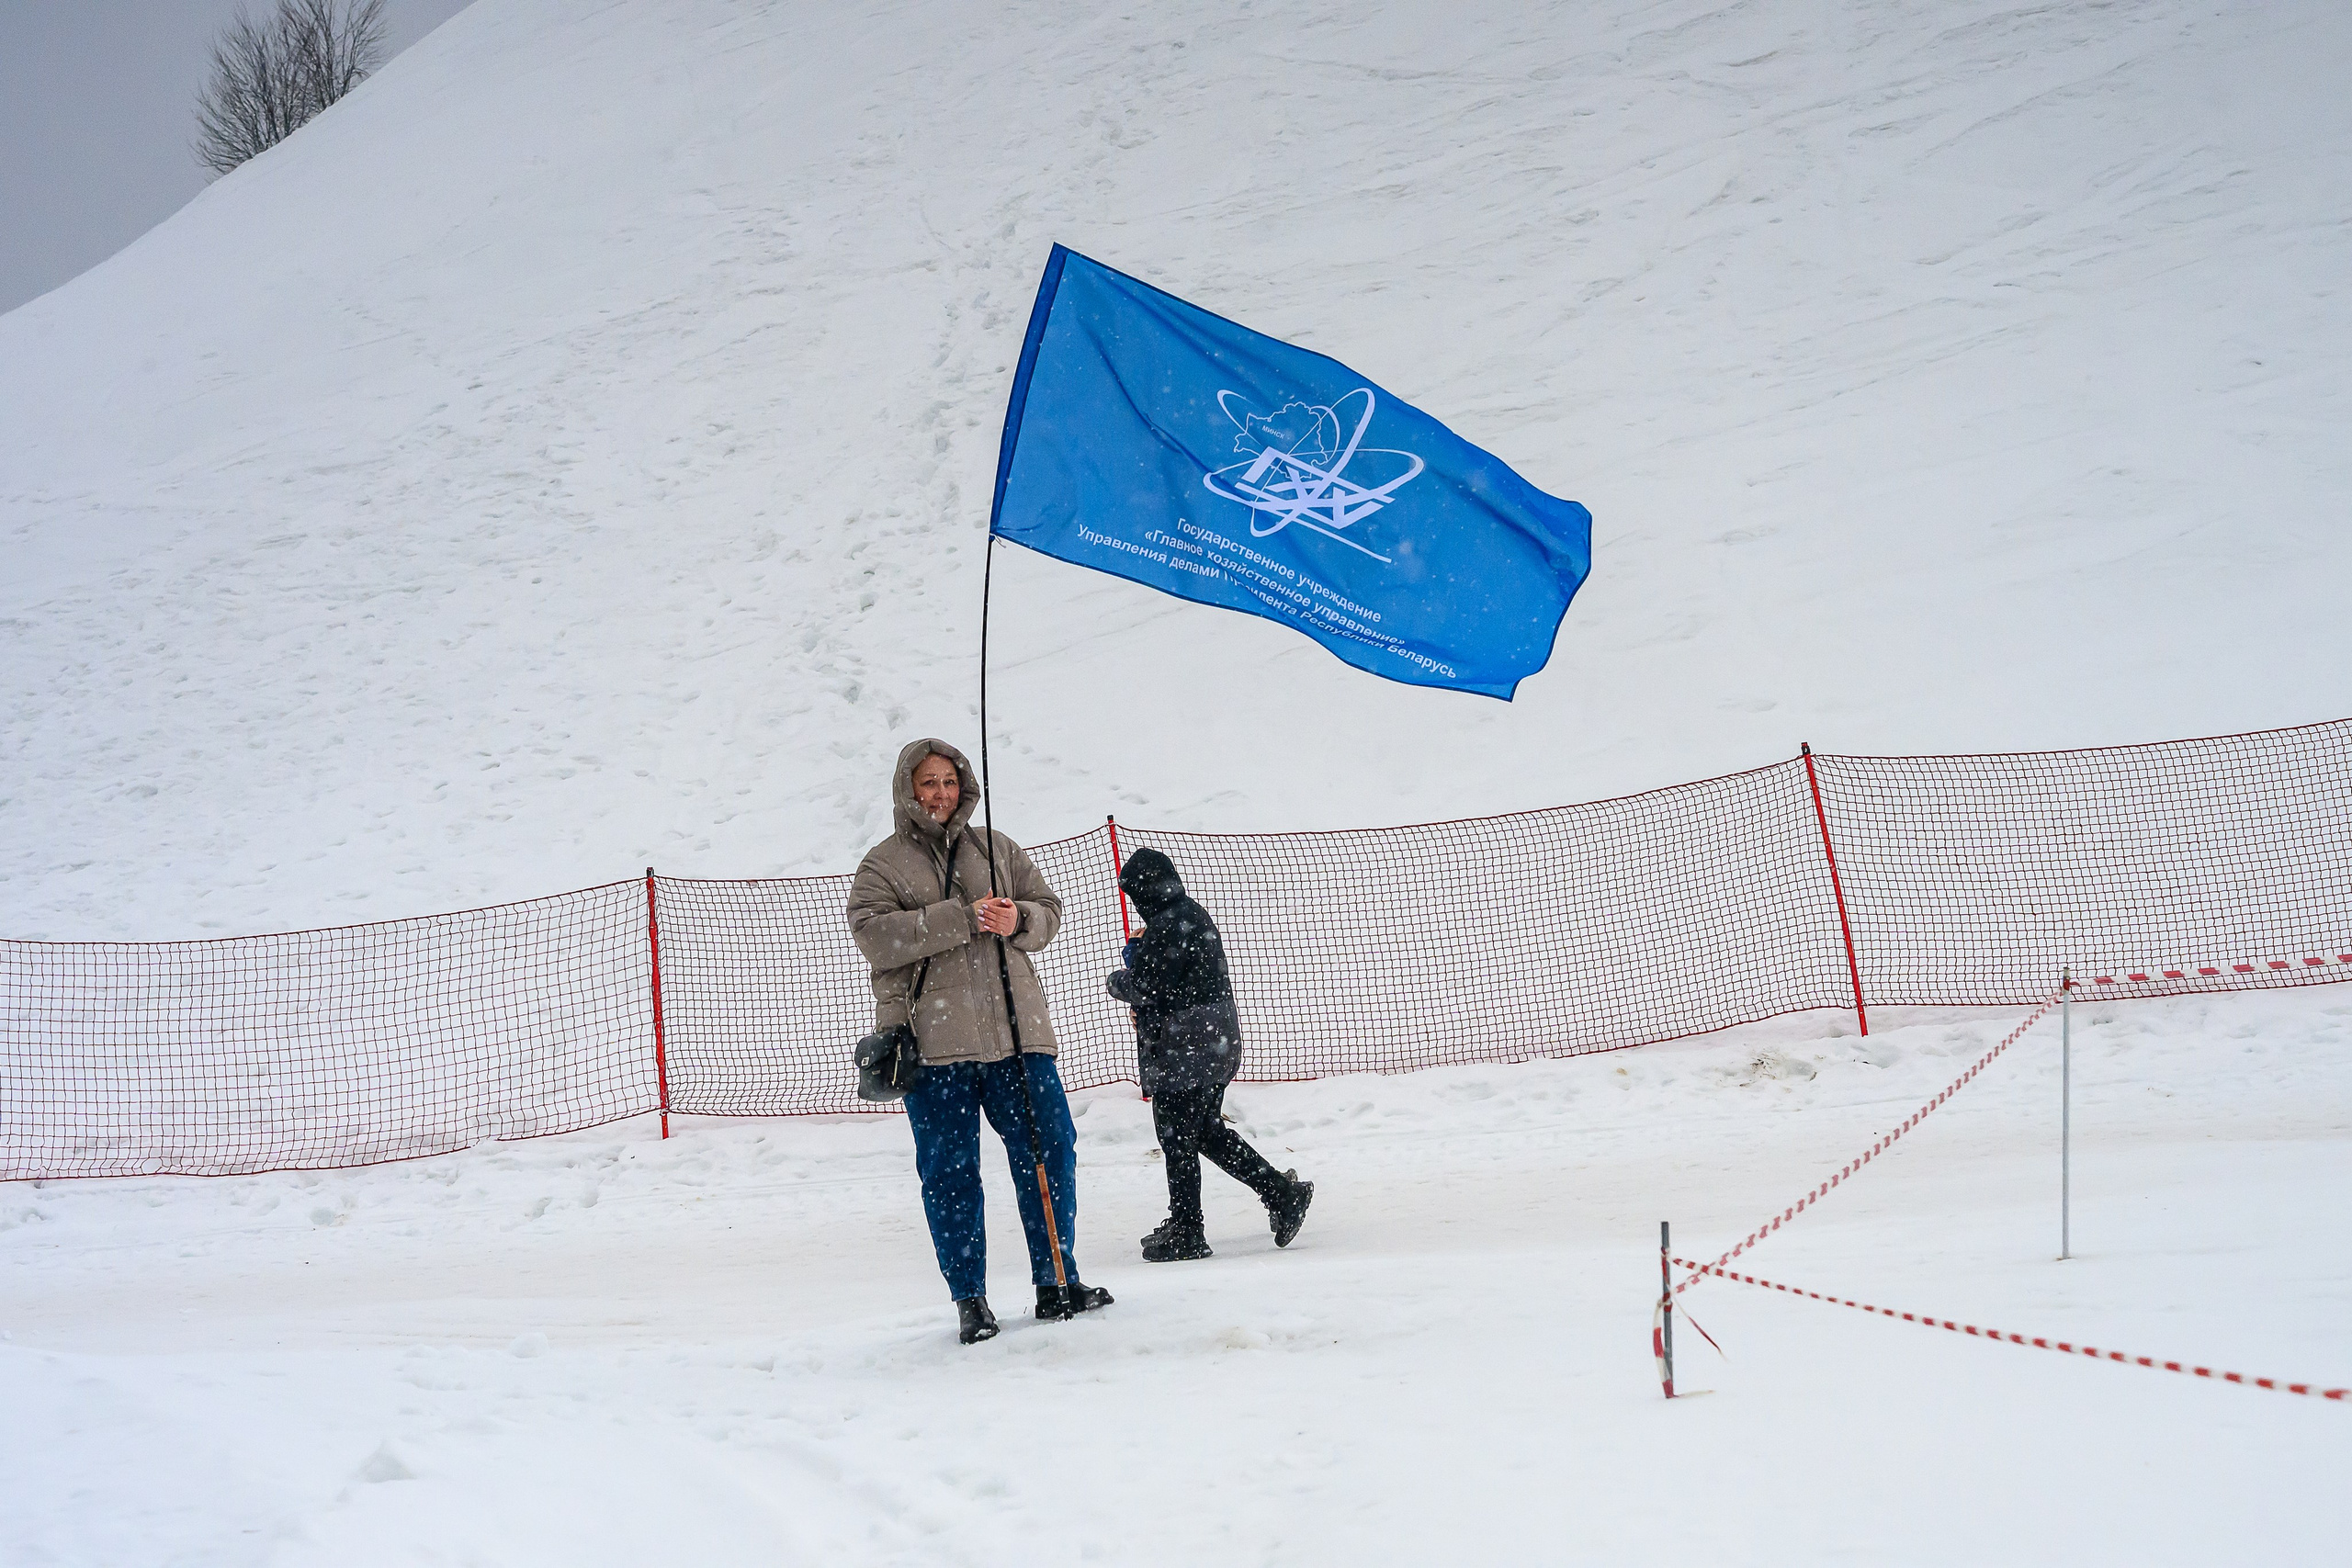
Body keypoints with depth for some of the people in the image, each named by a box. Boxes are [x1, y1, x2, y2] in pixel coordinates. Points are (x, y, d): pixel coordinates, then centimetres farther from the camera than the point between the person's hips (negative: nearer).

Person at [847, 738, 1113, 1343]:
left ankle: (1056, 1282, 14)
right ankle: (970, 1300, 8)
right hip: (934, 1040, -3)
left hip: (1015, 1028, 3)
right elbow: (874, 936, -12)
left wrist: (1018, 921, -8)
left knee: (1049, 1149, 3)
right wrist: (961, 919, -18)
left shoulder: (997, 849, 15)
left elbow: (1049, 909, 17)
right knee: (950, 1172, -1)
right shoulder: (884, 863, 4)